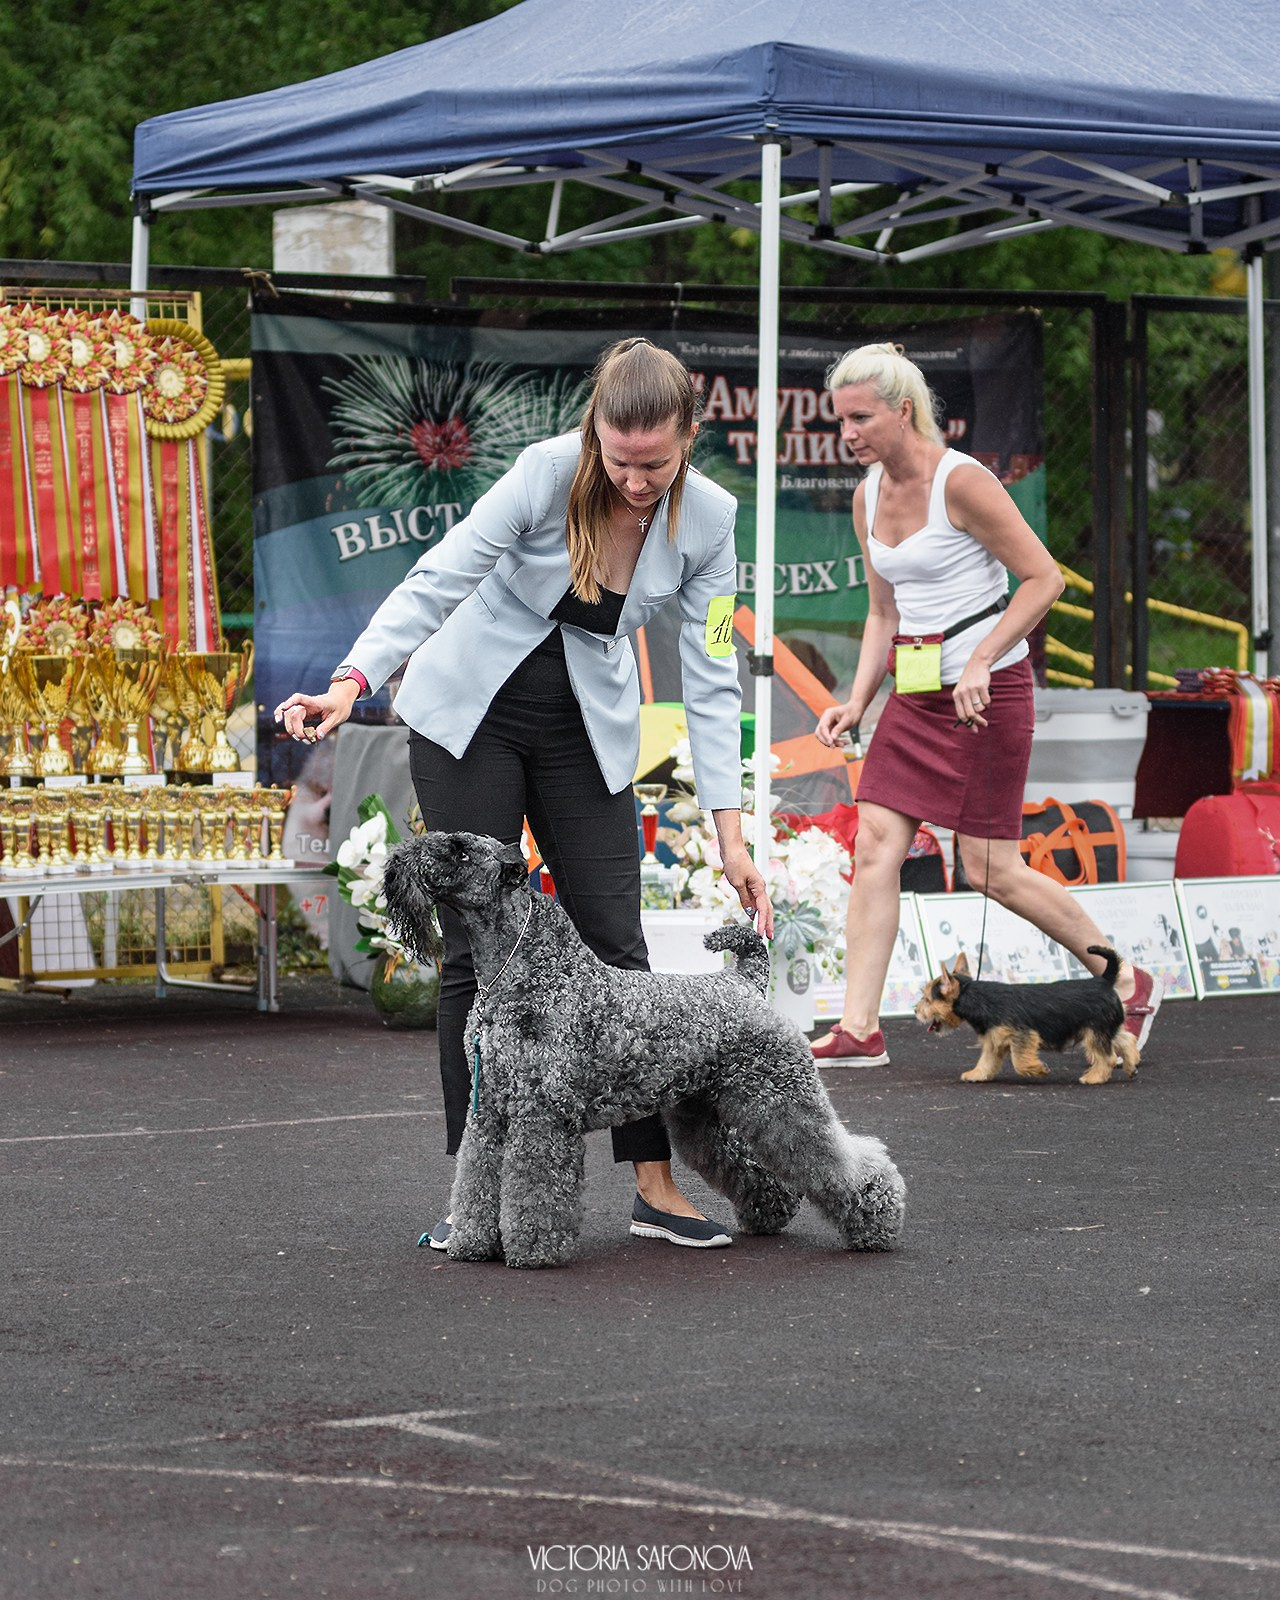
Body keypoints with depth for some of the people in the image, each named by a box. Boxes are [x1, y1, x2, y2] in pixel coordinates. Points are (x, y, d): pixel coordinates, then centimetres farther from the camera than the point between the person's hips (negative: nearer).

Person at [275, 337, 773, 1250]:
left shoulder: (708, 520, -12)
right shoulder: (550, 472, -22)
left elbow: (711, 679, -9)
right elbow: (438, 581, -24)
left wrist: (730, 833, -14)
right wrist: (352, 685, -38)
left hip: (588, 733, 3)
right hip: (471, 718, -3)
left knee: (615, 947, -2)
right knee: (477, 949, -3)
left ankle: (656, 1186, 2)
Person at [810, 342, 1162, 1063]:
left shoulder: (963, 482, -14)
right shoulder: (869, 495, 9)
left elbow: (1044, 578, -14)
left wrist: (980, 663, -20)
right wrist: (857, 703, 6)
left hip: (990, 688, -7)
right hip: (917, 695, 7)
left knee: (990, 869, -4)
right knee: (874, 846, -4)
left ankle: (1128, 983, 13)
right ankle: (859, 1030, -3)